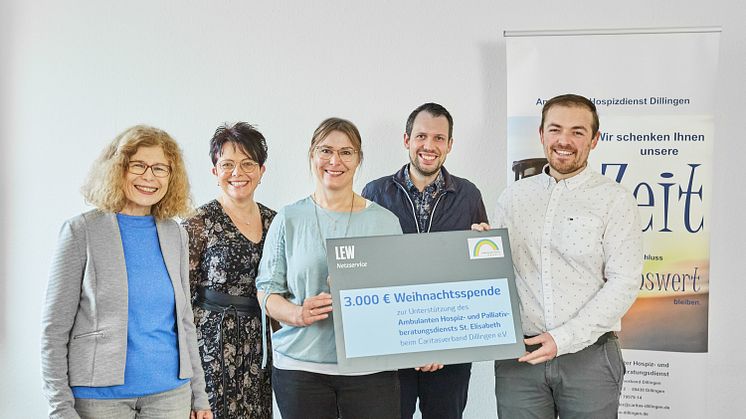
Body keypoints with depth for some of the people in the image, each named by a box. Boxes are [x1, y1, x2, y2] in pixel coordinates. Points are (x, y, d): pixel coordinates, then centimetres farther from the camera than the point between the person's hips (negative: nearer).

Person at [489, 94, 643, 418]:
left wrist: (564, 339, -15)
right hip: (518, 355, 3)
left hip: (589, 355, -2)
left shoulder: (615, 200, -2)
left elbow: (624, 282, -9)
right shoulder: (514, 196, 9)